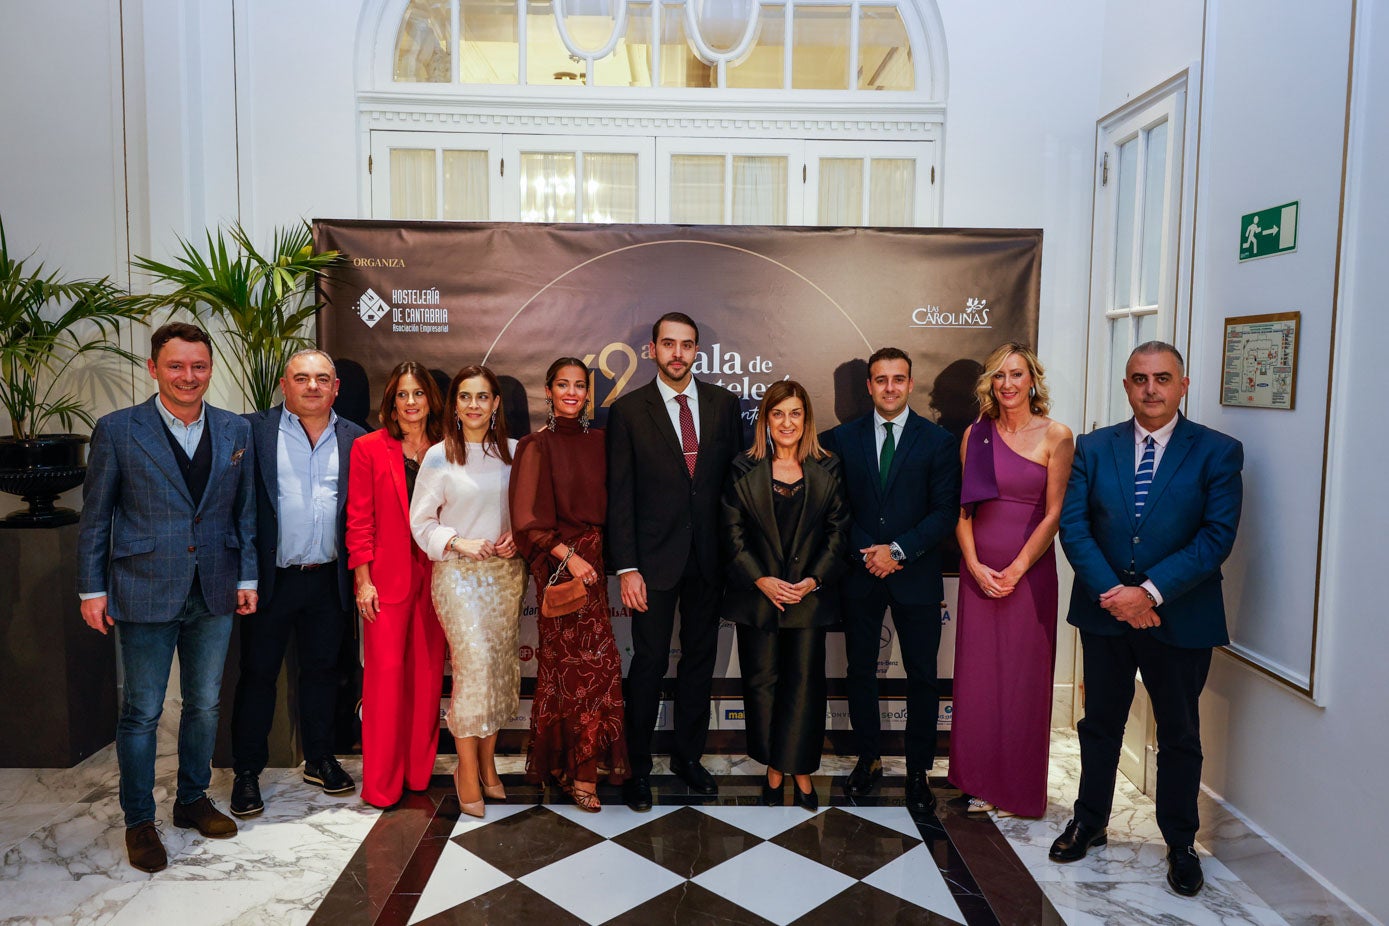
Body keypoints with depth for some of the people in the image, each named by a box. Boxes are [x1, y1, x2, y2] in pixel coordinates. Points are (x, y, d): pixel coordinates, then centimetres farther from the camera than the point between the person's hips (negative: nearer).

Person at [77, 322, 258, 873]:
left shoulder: (235, 431, 4)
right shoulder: (118, 430, -4)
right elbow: (95, 517, -1)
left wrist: (247, 578, 4)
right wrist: (92, 590, -2)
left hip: (214, 594, 3)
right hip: (145, 594, -3)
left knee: (205, 705, 14)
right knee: (142, 713, 7)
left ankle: (192, 800, 33)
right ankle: (138, 821, 24)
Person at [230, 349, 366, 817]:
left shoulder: (353, 439, 5)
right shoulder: (254, 429, -2)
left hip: (329, 580, 3)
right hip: (272, 578, -2)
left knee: (321, 669, 14)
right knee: (258, 673, 8)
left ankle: (320, 760, 30)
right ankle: (246, 772, 23)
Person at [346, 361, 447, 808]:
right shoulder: (369, 448, 1)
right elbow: (359, 519, -1)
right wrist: (362, 579, -7)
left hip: (434, 575, 3)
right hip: (387, 576, -3)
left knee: (428, 673, 8)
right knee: (385, 674, -1)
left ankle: (419, 771, 23)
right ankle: (381, 783, 11)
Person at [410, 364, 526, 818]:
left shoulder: (513, 452, 5)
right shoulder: (439, 457, -2)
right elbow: (421, 521, 0)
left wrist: (516, 536, -4)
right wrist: (458, 543, -14)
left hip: (506, 571, 3)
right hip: (458, 572, -3)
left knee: (501, 665, 6)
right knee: (473, 664, -12)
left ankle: (487, 764, 22)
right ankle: (467, 770, 5)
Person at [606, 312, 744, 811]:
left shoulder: (723, 402, 5)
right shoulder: (628, 410, -3)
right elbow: (619, 495, -5)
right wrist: (626, 568, -10)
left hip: (710, 555, 3)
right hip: (655, 558, -3)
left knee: (700, 658, 13)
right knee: (650, 663, 4)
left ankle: (688, 755, 31)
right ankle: (637, 765, 21)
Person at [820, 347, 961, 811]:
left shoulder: (938, 440, 0)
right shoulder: (844, 437, 4)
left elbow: (946, 511, -5)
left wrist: (897, 550, -14)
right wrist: (866, 551, -10)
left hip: (915, 575, -1)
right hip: (860, 572, 2)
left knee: (922, 677, 6)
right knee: (860, 671, 10)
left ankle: (918, 770, 20)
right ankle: (869, 759, 26)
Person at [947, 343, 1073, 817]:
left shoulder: (1056, 436, -4)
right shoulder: (976, 434, 5)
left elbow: (1054, 513, -6)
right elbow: (962, 507, 4)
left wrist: (1015, 571, -10)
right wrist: (974, 566, -7)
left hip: (1029, 570, -3)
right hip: (978, 570, 3)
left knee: (1024, 675, 6)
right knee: (978, 674, 8)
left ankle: (1022, 786, 22)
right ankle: (982, 782, 22)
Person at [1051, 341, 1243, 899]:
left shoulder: (1218, 452, -4)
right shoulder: (1093, 448, 2)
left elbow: (1217, 535, -13)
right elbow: (1073, 525, -4)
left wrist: (1150, 590, -20)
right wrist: (1111, 592, -16)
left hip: (1180, 617, -2)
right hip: (1104, 612, 2)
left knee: (1179, 734, 13)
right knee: (1100, 723, 16)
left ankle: (1180, 843, 31)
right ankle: (1089, 823, 33)